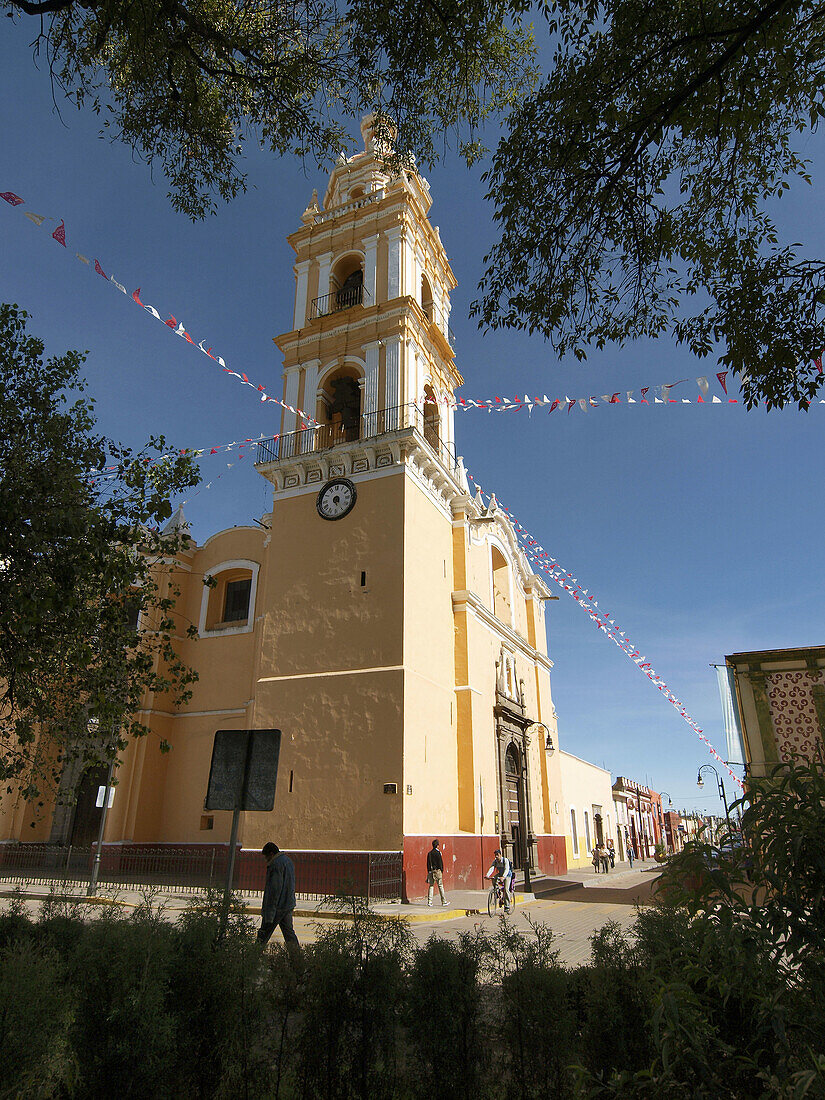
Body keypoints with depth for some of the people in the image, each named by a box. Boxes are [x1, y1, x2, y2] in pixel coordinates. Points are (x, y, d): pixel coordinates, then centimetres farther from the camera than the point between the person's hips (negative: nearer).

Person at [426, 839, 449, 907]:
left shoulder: (429, 853, 10)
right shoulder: (438, 853, -10)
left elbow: (428, 863, 14)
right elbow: (440, 862, -11)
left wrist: (429, 872, 18)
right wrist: (442, 870, -1)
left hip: (431, 871, 6)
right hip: (437, 870, -6)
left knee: (431, 886, 7)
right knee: (440, 886, 1)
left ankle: (429, 901, 2)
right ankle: (443, 901, 5)